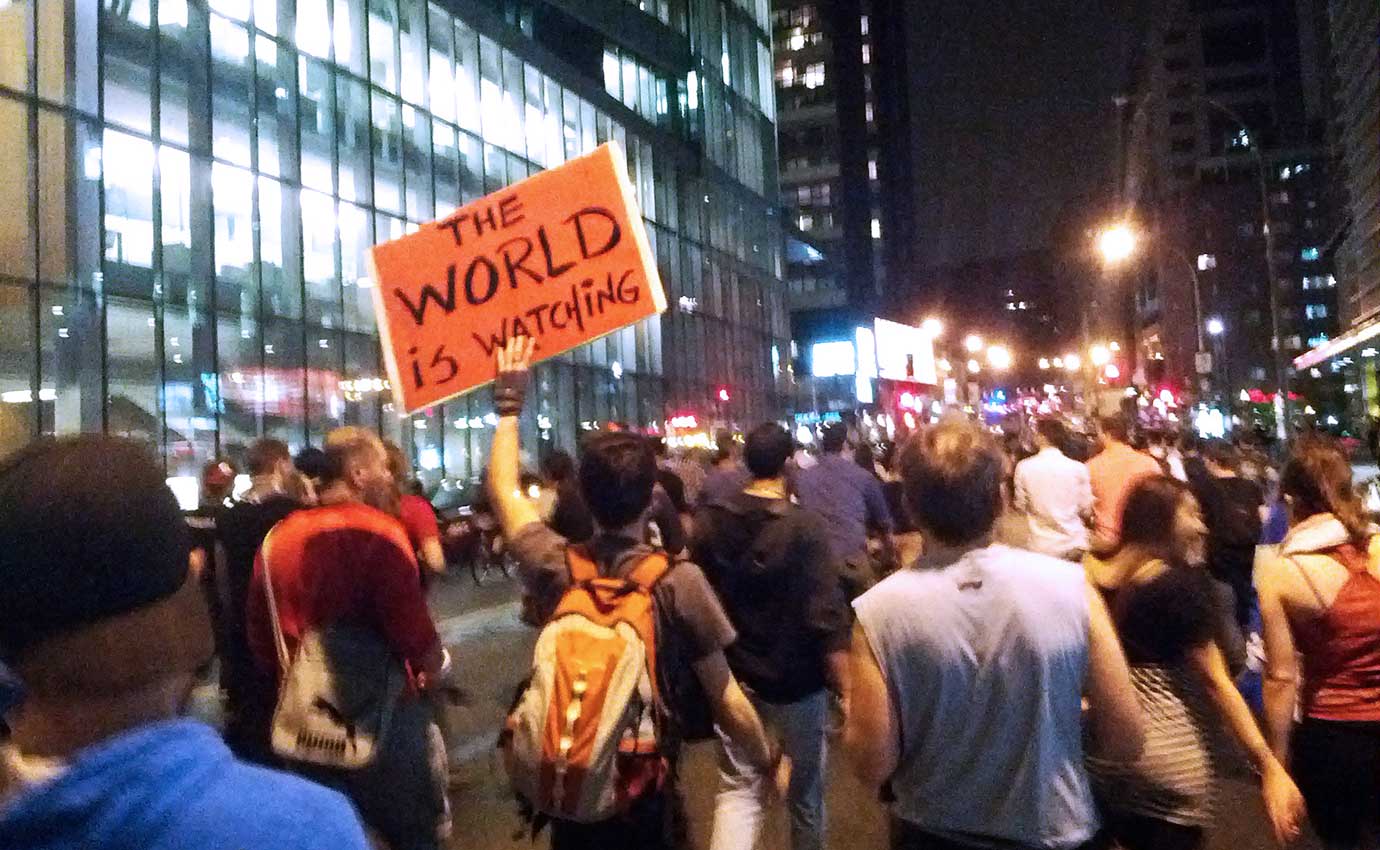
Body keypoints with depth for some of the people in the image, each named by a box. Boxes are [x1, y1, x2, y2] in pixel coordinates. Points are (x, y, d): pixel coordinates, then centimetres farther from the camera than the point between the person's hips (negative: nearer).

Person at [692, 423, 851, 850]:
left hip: (733, 677, 3)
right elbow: (827, 618, -19)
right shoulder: (803, 525, -17)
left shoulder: (709, 522, -4)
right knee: (805, 791, 18)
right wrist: (845, 689, -12)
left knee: (737, 789, 11)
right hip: (796, 681, -3)